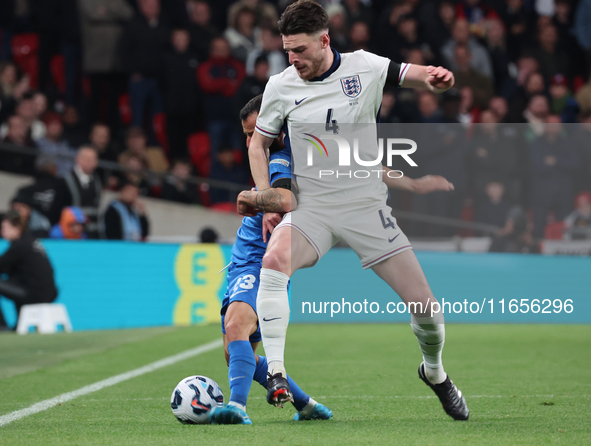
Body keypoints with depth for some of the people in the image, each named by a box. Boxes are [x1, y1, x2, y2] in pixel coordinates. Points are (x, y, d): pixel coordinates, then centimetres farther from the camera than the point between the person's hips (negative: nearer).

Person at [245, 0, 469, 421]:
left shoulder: (365, 67, -6)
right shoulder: (281, 86, -3)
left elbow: (423, 77, 3)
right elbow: (258, 143, 11)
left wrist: (437, 78, -22)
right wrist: (266, 198, -2)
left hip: (367, 205, 0)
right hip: (311, 208, 0)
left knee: (423, 304, -3)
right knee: (273, 262, -33)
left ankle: (435, 371, 30)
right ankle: (276, 374, -31)